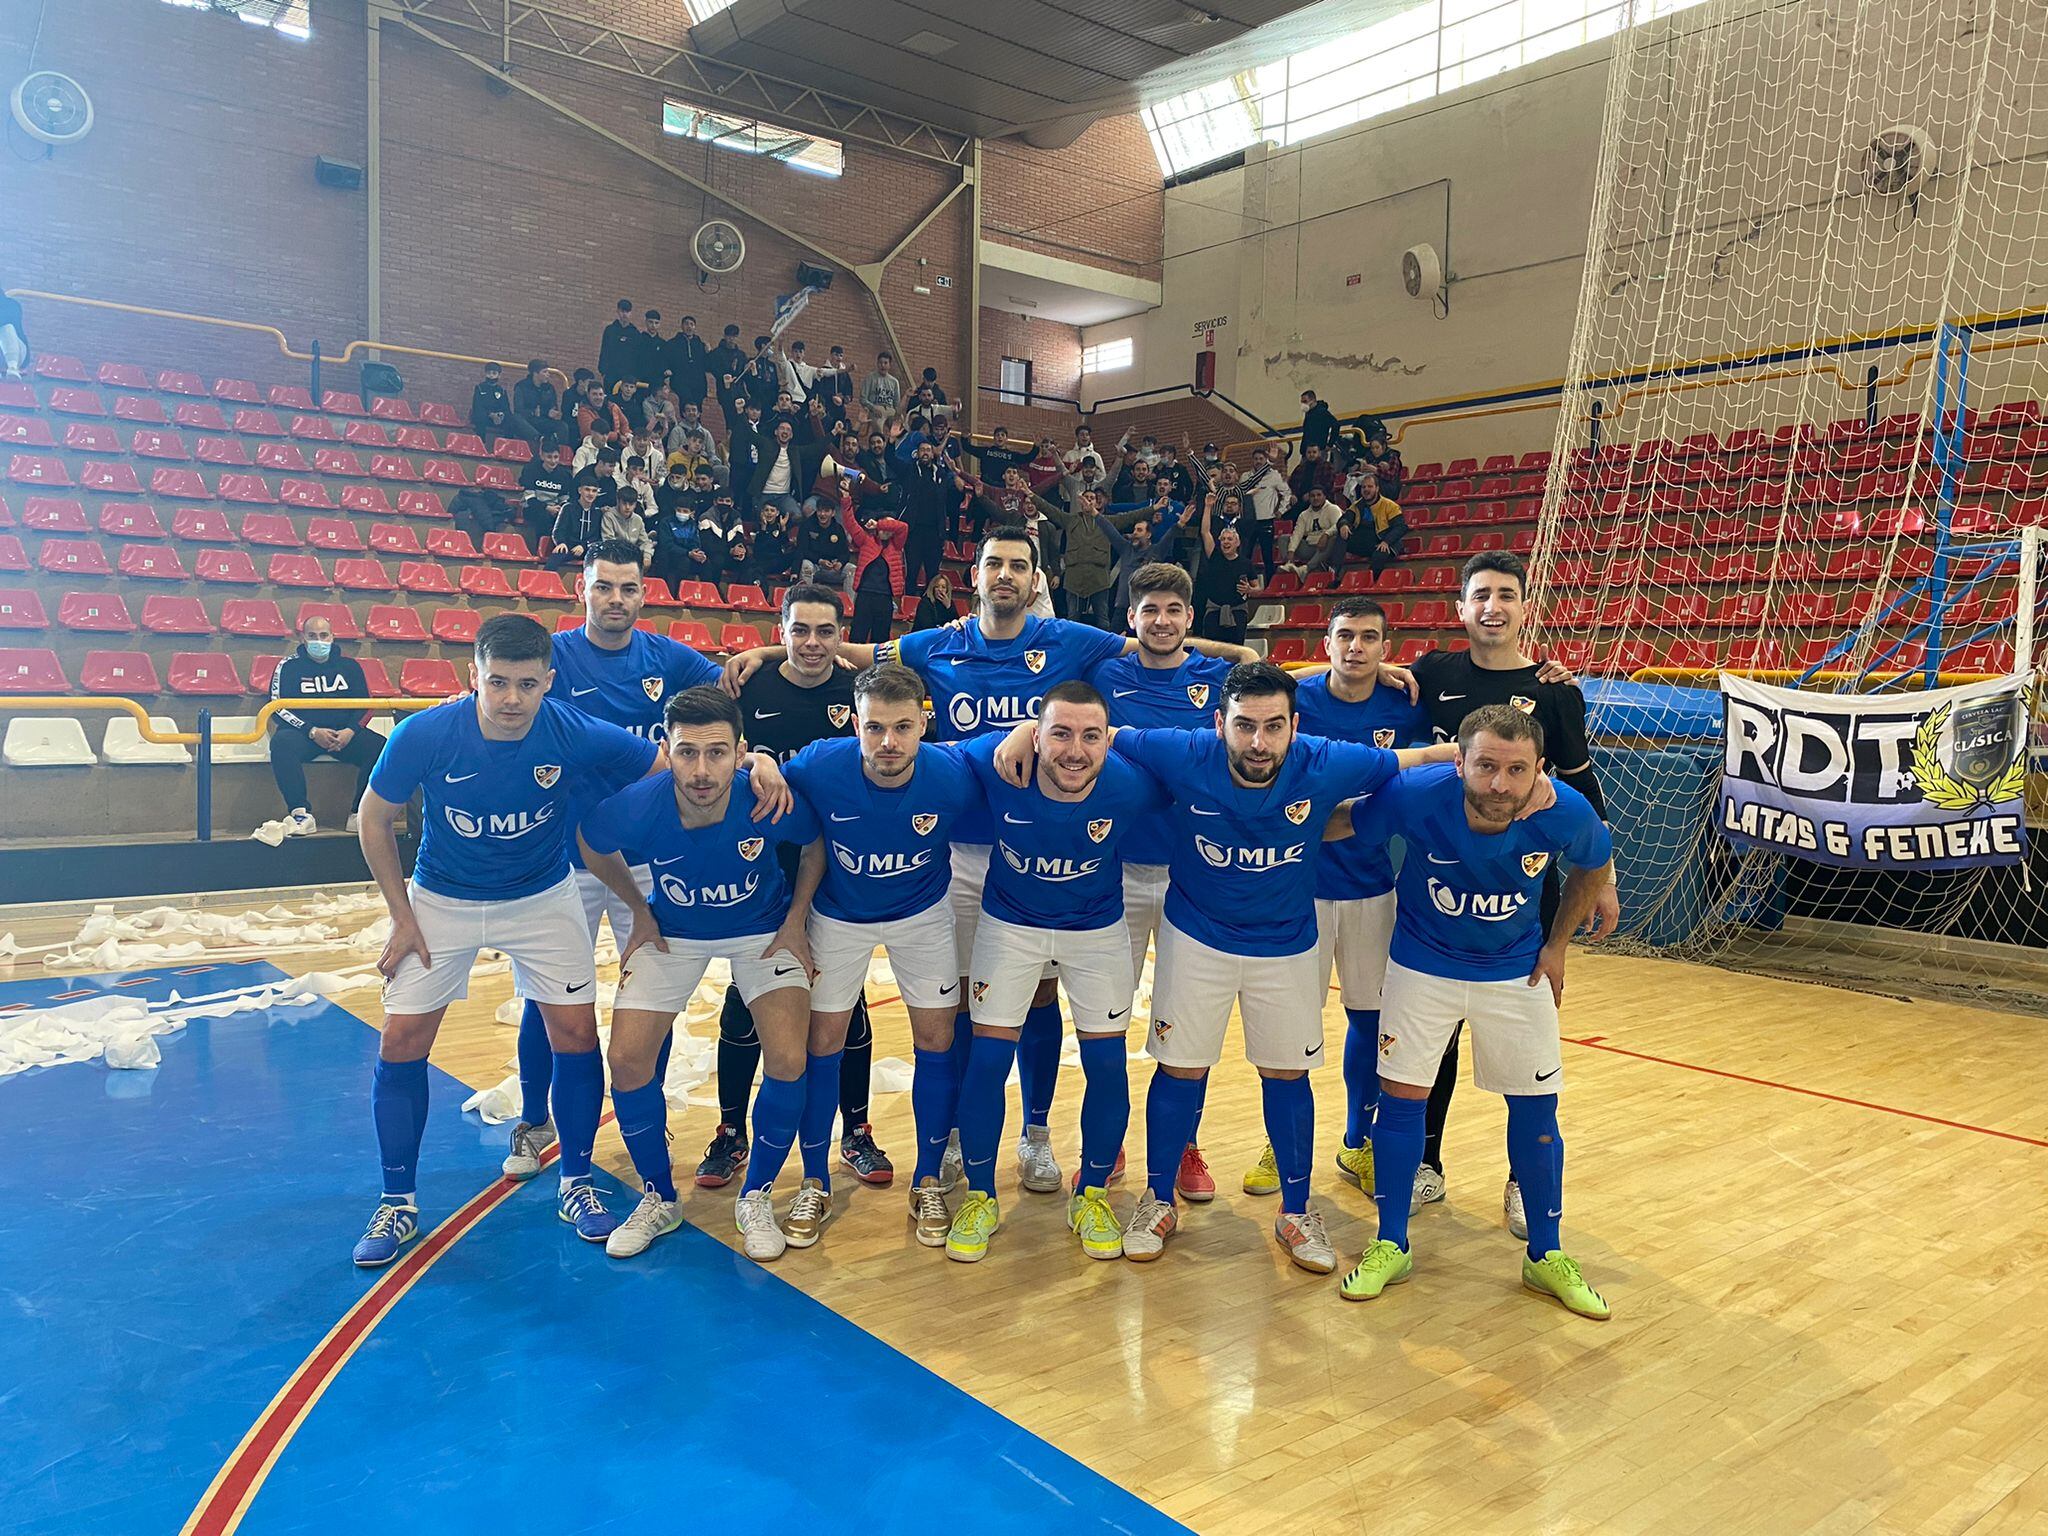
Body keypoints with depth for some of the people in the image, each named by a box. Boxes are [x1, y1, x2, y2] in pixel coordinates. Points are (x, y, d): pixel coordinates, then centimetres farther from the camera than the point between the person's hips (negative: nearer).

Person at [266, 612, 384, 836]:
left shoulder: (349, 666, 13)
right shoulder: (288, 667, 6)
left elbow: (364, 705, 9)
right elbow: (278, 708, -2)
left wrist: (350, 731, -11)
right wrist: (313, 732, -16)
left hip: (345, 733, 2)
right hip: (303, 733, -2)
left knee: (381, 747, -26)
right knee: (281, 744, -36)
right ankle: (301, 814, -34)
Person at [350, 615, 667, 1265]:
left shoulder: (578, 736, -24)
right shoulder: (423, 735, -24)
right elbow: (374, 820, -7)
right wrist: (401, 916, -5)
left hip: (543, 900, 0)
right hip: (441, 901, 0)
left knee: (576, 1034, -4)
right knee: (401, 1043, -2)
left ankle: (576, 1185, 18)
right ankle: (398, 1202, 18)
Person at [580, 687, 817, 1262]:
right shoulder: (634, 808, -31)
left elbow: (817, 844, -8)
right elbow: (591, 847, -5)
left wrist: (796, 921, -8)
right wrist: (640, 911, 1)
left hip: (761, 929, -1)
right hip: (672, 932, 1)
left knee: (789, 1063, -14)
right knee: (627, 1061, -8)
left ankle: (756, 1198, 12)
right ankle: (658, 1199, 17)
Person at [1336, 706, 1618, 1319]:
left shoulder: (1567, 814, -25)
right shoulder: (1414, 796, -30)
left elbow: (1595, 866, 0)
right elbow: (1340, 827, -10)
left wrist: (1557, 945, 3)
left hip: (1518, 973, 1)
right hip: (1422, 966, -1)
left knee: (1536, 1110, 7)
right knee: (1401, 1097, 1)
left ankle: (1545, 1256, 26)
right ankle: (1390, 1246, 20)